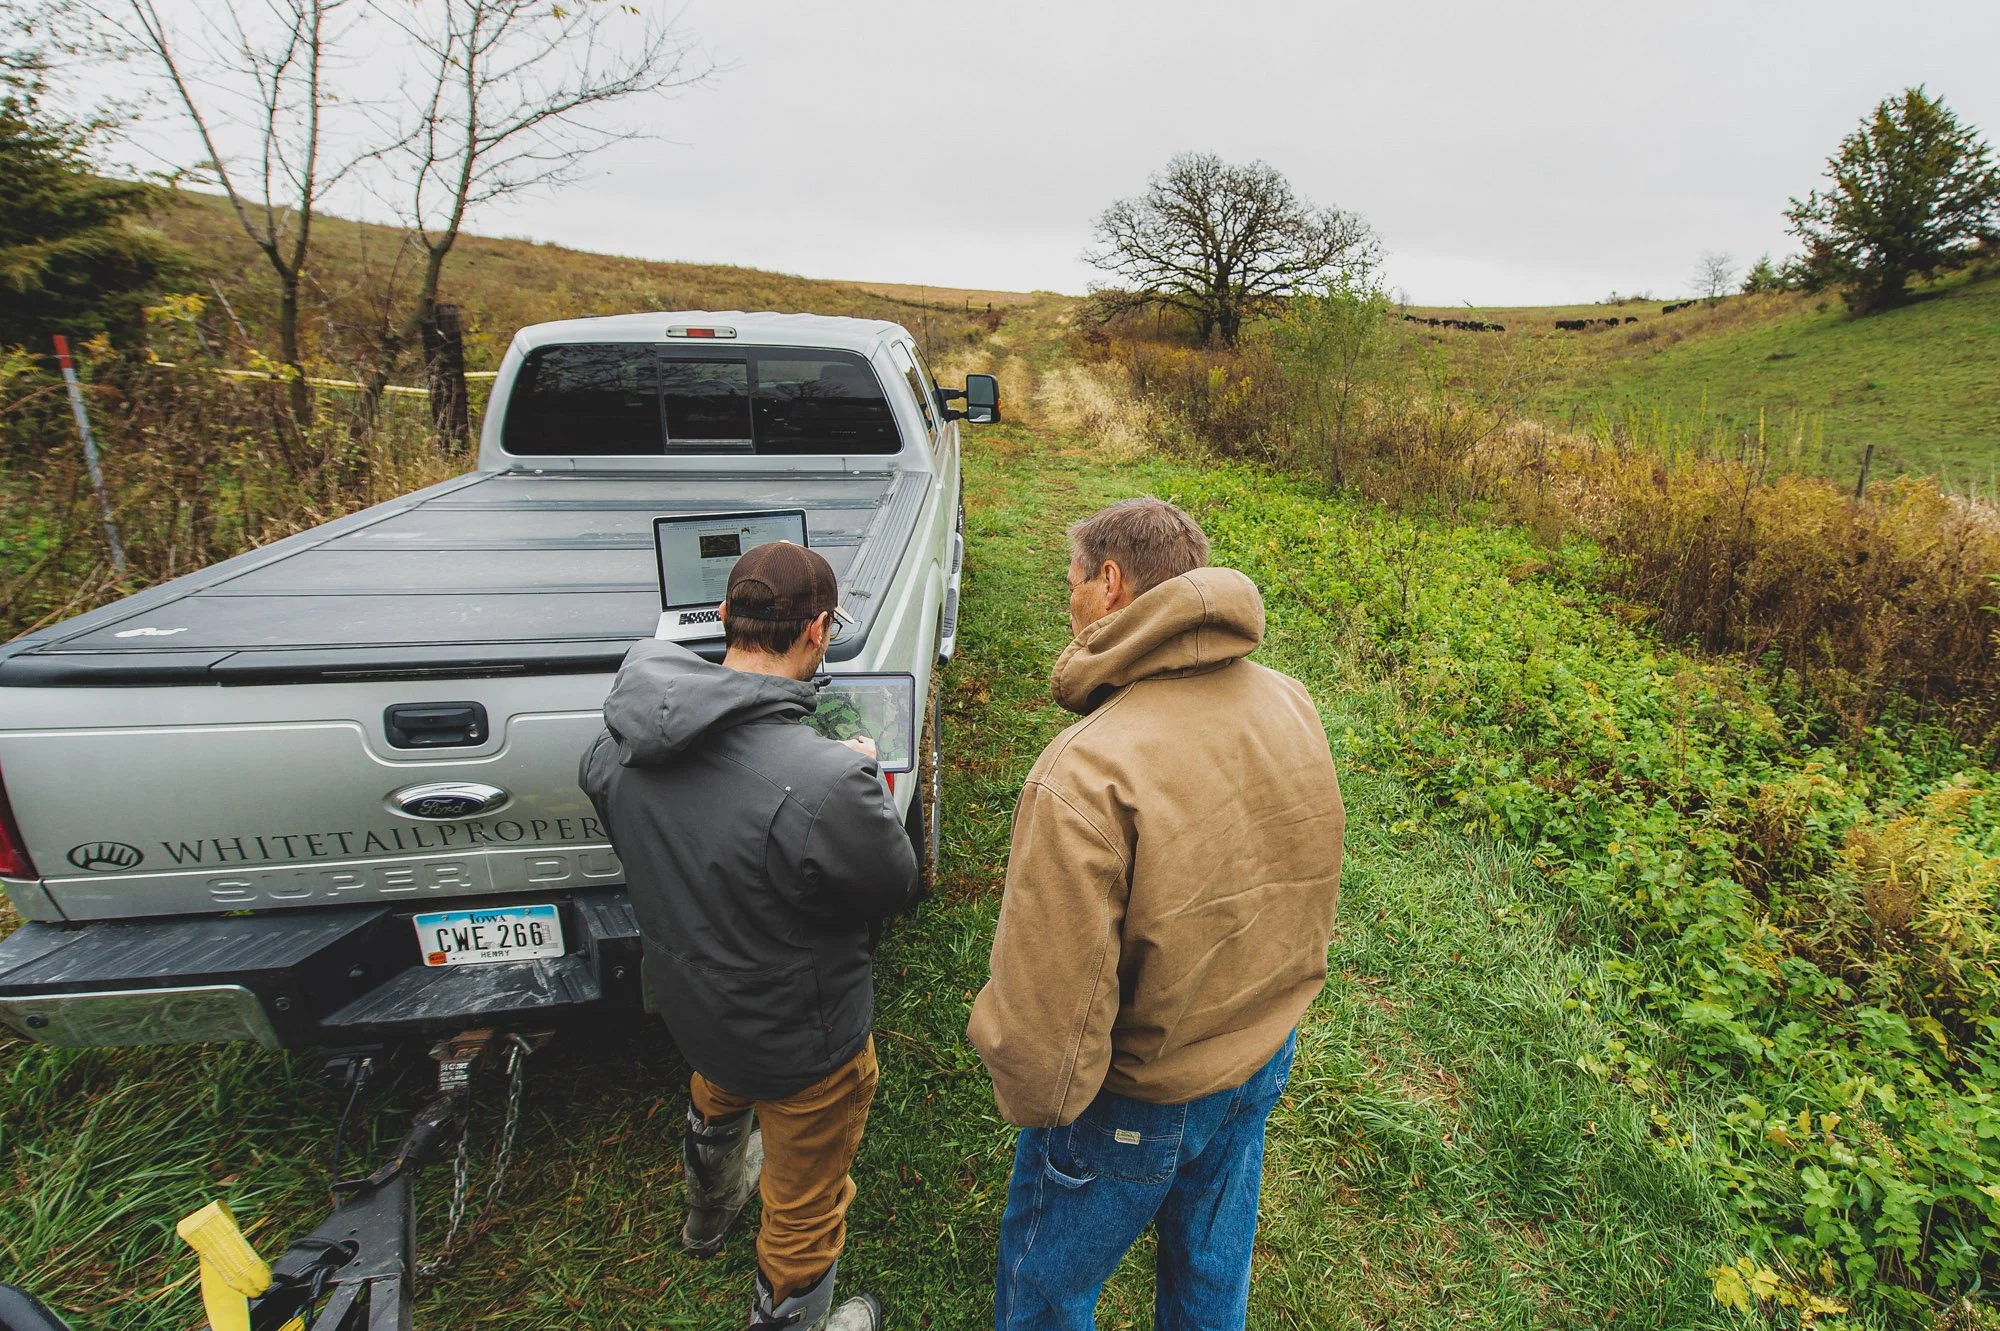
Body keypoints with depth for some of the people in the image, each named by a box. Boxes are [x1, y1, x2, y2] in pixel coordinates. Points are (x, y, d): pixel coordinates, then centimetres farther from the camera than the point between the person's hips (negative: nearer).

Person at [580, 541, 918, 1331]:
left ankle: (710, 1210, 70)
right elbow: (898, 883, -21)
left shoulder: (624, 739, -17)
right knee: (804, 1214, 21)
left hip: (686, 999, 8)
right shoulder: (825, 783, -39)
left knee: (717, 1098, 40)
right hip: (801, 1040, -7)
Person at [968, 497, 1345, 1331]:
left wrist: (1033, 1096, -9)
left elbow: (1044, 1014, -28)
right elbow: (1304, 879, 1)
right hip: (1266, 1060, 6)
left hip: (1136, 1102, -6)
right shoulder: (1292, 705, -13)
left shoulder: (1085, 774, -35)